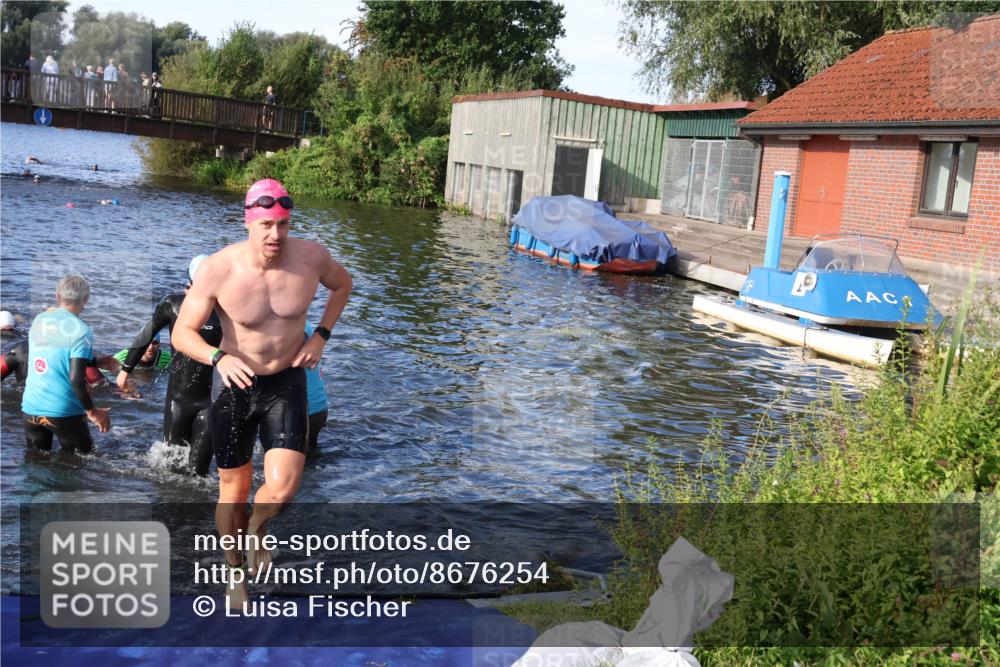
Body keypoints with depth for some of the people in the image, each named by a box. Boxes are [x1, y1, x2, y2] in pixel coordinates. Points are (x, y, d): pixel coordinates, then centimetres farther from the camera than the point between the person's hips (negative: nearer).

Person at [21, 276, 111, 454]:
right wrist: (92, 412, -9)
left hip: (31, 407, 5)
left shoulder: (38, 320, 6)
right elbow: (76, 378, -18)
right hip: (63, 412, -5)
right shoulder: (81, 331, -12)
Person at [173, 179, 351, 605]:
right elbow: (182, 332, -15)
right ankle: (235, 574, 37)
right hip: (234, 384, -1)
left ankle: (257, 529, 25)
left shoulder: (311, 257, -14)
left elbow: (342, 284, 9)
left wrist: (320, 336, -3)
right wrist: (218, 358, -36)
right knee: (233, 491, 11)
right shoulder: (218, 270, -20)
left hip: (287, 382, 1)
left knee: (281, 491, -13)